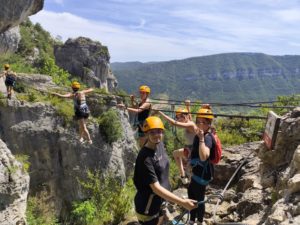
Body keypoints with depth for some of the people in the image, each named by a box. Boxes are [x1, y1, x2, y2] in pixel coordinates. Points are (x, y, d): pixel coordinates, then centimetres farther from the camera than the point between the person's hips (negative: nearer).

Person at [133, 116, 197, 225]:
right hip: (147, 205, -8)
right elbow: (156, 188, -31)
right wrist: (182, 202, -34)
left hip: (160, 201, 8)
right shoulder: (145, 158, -30)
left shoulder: (160, 145, -7)